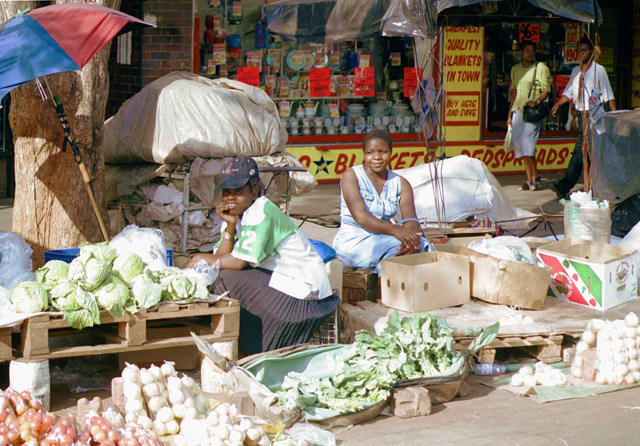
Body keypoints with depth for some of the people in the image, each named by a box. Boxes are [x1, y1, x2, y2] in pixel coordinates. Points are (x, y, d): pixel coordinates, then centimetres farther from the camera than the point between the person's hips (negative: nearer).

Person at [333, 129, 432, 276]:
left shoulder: (401, 183, 9)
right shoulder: (351, 176, -4)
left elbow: (411, 219, -6)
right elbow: (360, 216, -18)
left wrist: (412, 234, -33)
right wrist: (395, 230, -33)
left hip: (383, 239, 5)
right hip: (353, 242, -5)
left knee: (420, 244, -25)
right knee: (396, 246, -32)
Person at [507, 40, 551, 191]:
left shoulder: (541, 68, 0)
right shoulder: (515, 69, 16)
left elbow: (546, 90, -3)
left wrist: (536, 102, -22)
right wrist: (510, 114, 18)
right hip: (518, 110, 5)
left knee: (527, 143, -14)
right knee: (520, 145, 1)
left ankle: (534, 177, -3)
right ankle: (529, 179, 7)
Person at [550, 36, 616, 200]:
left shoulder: (599, 70, -1)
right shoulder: (576, 70, 15)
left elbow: (608, 94, 0)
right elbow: (569, 92, 19)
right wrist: (557, 105, 3)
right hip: (581, 114, 6)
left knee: (580, 149, -14)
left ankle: (565, 185, -19)